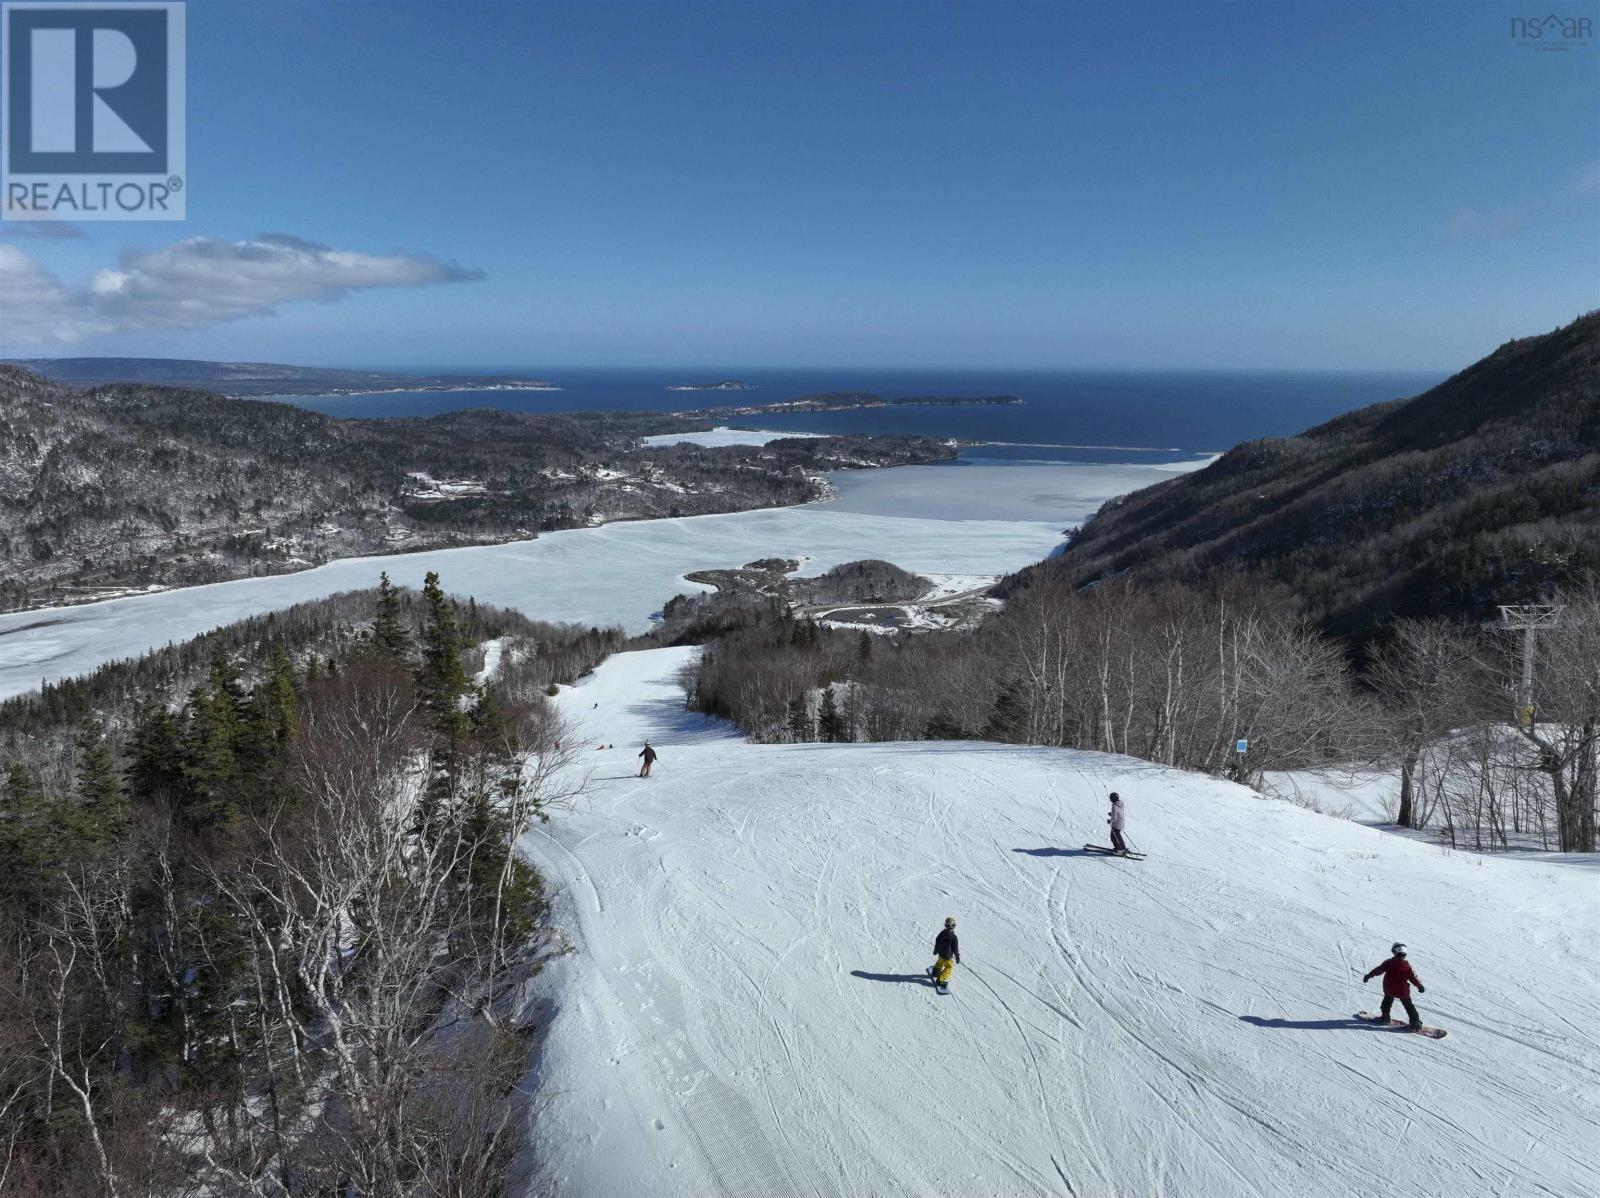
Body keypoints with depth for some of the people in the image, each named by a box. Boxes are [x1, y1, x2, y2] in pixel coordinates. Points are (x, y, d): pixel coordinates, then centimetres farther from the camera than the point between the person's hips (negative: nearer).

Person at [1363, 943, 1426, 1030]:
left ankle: (1385, 1017, 32)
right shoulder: (1407, 965, -14)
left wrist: (1369, 976, 10)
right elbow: (1413, 977, -8)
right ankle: (1415, 1023, 8)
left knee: (1387, 1002, 26)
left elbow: (1378, 970, -2)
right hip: (1403, 991, -1)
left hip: (1389, 990, 1)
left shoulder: (1389, 963, -10)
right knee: (1409, 1006, 10)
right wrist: (1420, 986, 8)